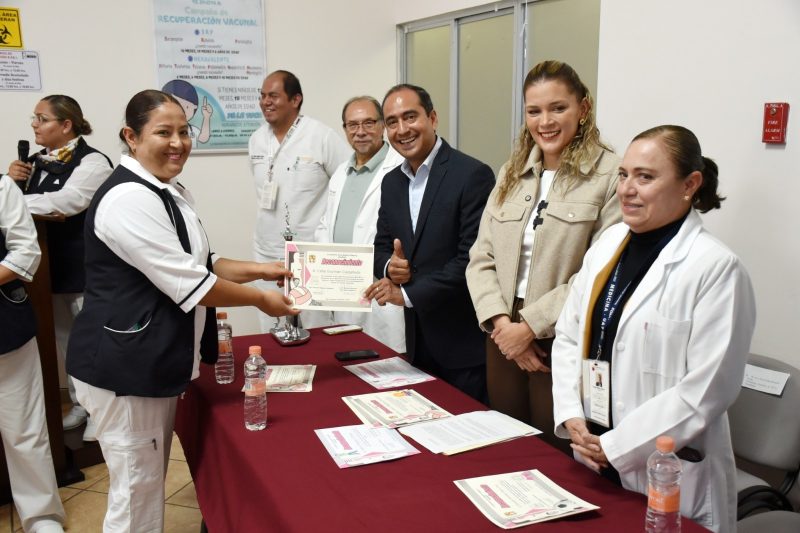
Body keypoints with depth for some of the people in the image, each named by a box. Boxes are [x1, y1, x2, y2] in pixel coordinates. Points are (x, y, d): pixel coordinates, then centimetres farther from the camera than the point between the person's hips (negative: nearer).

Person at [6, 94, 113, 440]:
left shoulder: (92, 162, -13)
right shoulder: (39, 161, 11)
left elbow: (67, 201, -27)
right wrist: (15, 181, -5)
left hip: (83, 268, -8)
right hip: (50, 266, 8)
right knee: (64, 340, 17)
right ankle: (79, 404, 32)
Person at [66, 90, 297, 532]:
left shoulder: (170, 192, 11)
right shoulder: (129, 198, -22)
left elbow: (194, 263, 17)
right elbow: (189, 284, -23)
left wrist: (262, 270, 6)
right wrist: (260, 299, -11)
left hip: (154, 361, 10)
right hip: (124, 366, -10)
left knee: (151, 481, 21)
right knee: (136, 490, 3)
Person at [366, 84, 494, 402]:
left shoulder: (473, 175, -13)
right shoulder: (391, 182, 9)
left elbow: (473, 259, -19)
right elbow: (382, 247, 16)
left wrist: (408, 294, -16)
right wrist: (389, 266, -8)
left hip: (464, 340, -6)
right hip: (418, 339, 6)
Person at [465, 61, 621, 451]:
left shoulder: (610, 174, -8)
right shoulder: (511, 173, 12)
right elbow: (481, 258, 7)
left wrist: (530, 326, -15)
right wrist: (501, 323, -7)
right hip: (504, 340, 6)